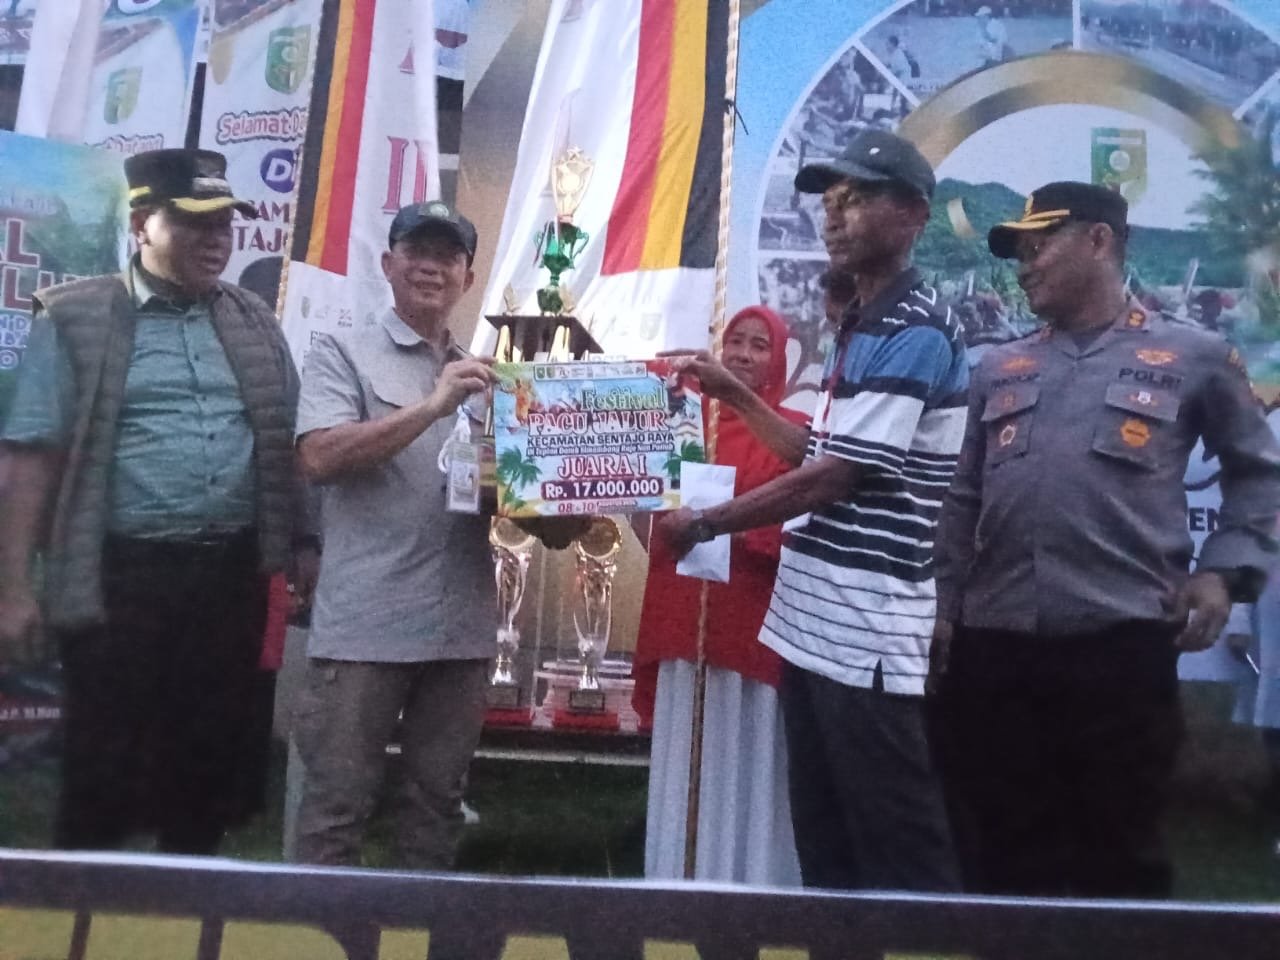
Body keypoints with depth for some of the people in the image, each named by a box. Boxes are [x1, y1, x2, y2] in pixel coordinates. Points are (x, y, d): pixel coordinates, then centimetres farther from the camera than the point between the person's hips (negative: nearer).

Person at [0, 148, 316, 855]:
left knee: (210, 762, 12)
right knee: (102, 770, 3)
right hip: (121, 576, -4)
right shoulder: (75, 319, -2)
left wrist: (306, 544, 8)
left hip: (231, 574, 4)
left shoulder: (255, 323, 11)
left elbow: (289, 445, 15)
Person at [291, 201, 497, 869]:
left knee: (436, 803, 13)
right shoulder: (342, 353, 3)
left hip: (461, 625, 5)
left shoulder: (483, 377, 18)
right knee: (337, 804, 1)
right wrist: (433, 405, -18)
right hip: (365, 624, -5)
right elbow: (319, 456, -12)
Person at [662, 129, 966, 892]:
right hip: (815, 619, 10)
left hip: (868, 633, -10)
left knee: (897, 855, 0)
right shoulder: (863, 326, 16)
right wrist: (734, 395, 17)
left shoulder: (916, 331, -15)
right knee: (823, 844, 17)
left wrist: (704, 523, -9)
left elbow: (837, 478, -18)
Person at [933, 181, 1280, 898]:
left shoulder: (1192, 358, 6)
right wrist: (945, 608, 10)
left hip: (1123, 641, -3)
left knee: (1121, 854, 5)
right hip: (995, 644, 4)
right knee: (1005, 854, 10)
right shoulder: (999, 370, 17)